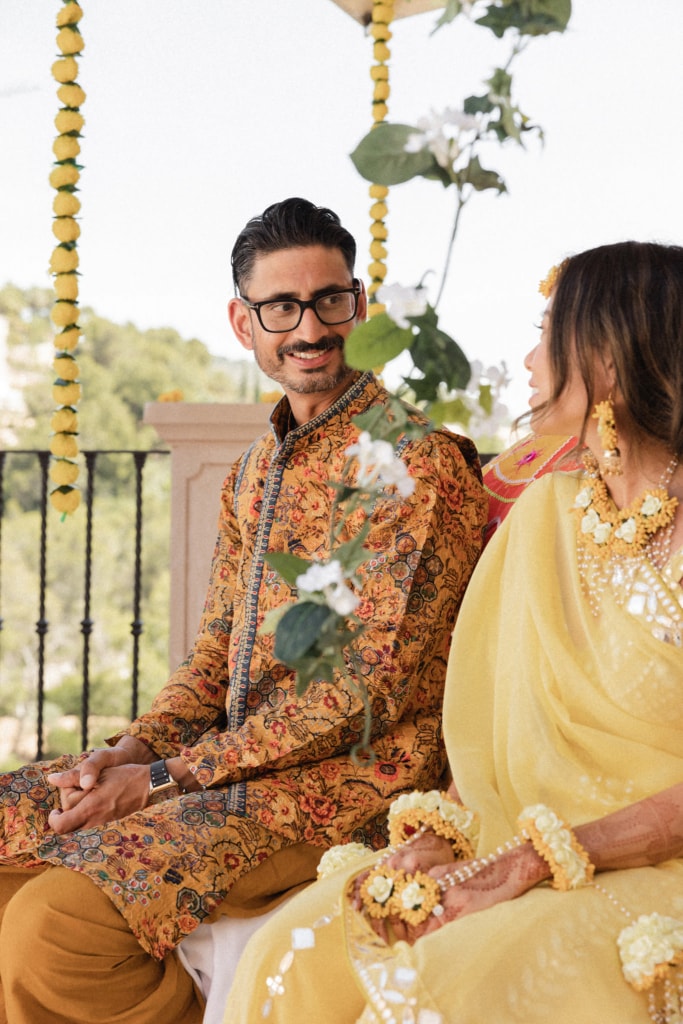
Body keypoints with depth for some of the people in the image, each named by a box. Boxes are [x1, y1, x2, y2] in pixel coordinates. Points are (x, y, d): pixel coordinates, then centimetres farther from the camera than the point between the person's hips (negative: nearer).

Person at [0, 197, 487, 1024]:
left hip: (348, 780, -8)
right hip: (234, 758, 9)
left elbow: (369, 689, -17)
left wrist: (164, 778, -16)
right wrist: (130, 752, -2)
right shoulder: (256, 468, 17)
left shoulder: (419, 459, -11)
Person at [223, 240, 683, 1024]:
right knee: (294, 961, -18)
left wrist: (532, 864, -20)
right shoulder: (544, 511, 10)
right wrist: (447, 831, -6)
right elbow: (491, 711, 11)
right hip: (508, 840, 6)